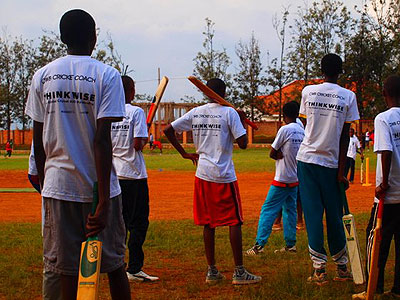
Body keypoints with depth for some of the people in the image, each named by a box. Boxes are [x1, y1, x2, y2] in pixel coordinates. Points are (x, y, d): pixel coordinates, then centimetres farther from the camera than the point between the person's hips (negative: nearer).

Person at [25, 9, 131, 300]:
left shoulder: (42, 76, 5)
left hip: (57, 187, 3)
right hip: (98, 187, -2)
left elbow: (38, 140, 7)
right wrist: (103, 200, -15)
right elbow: (102, 139, -13)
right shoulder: (106, 75, -6)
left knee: (68, 271, 5)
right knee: (114, 264, 10)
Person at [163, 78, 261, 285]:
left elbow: (168, 130, 8)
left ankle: (212, 271, 14)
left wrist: (184, 153, 12)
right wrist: (242, 122, 5)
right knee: (234, 222, 0)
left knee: (208, 223, 10)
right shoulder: (229, 113, -6)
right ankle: (239, 272, -1)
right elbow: (243, 143, -10)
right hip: (224, 175, -5)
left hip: (202, 175, 5)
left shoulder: (195, 113, 7)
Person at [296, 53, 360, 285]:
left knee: (313, 214, 1)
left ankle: (319, 268, -2)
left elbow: (309, 122, 11)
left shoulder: (308, 91, 2)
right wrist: (341, 171, -3)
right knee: (334, 215, 9)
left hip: (307, 159, 1)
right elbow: (345, 136, -4)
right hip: (331, 163, -1)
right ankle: (342, 267, 17)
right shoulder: (348, 96, -2)